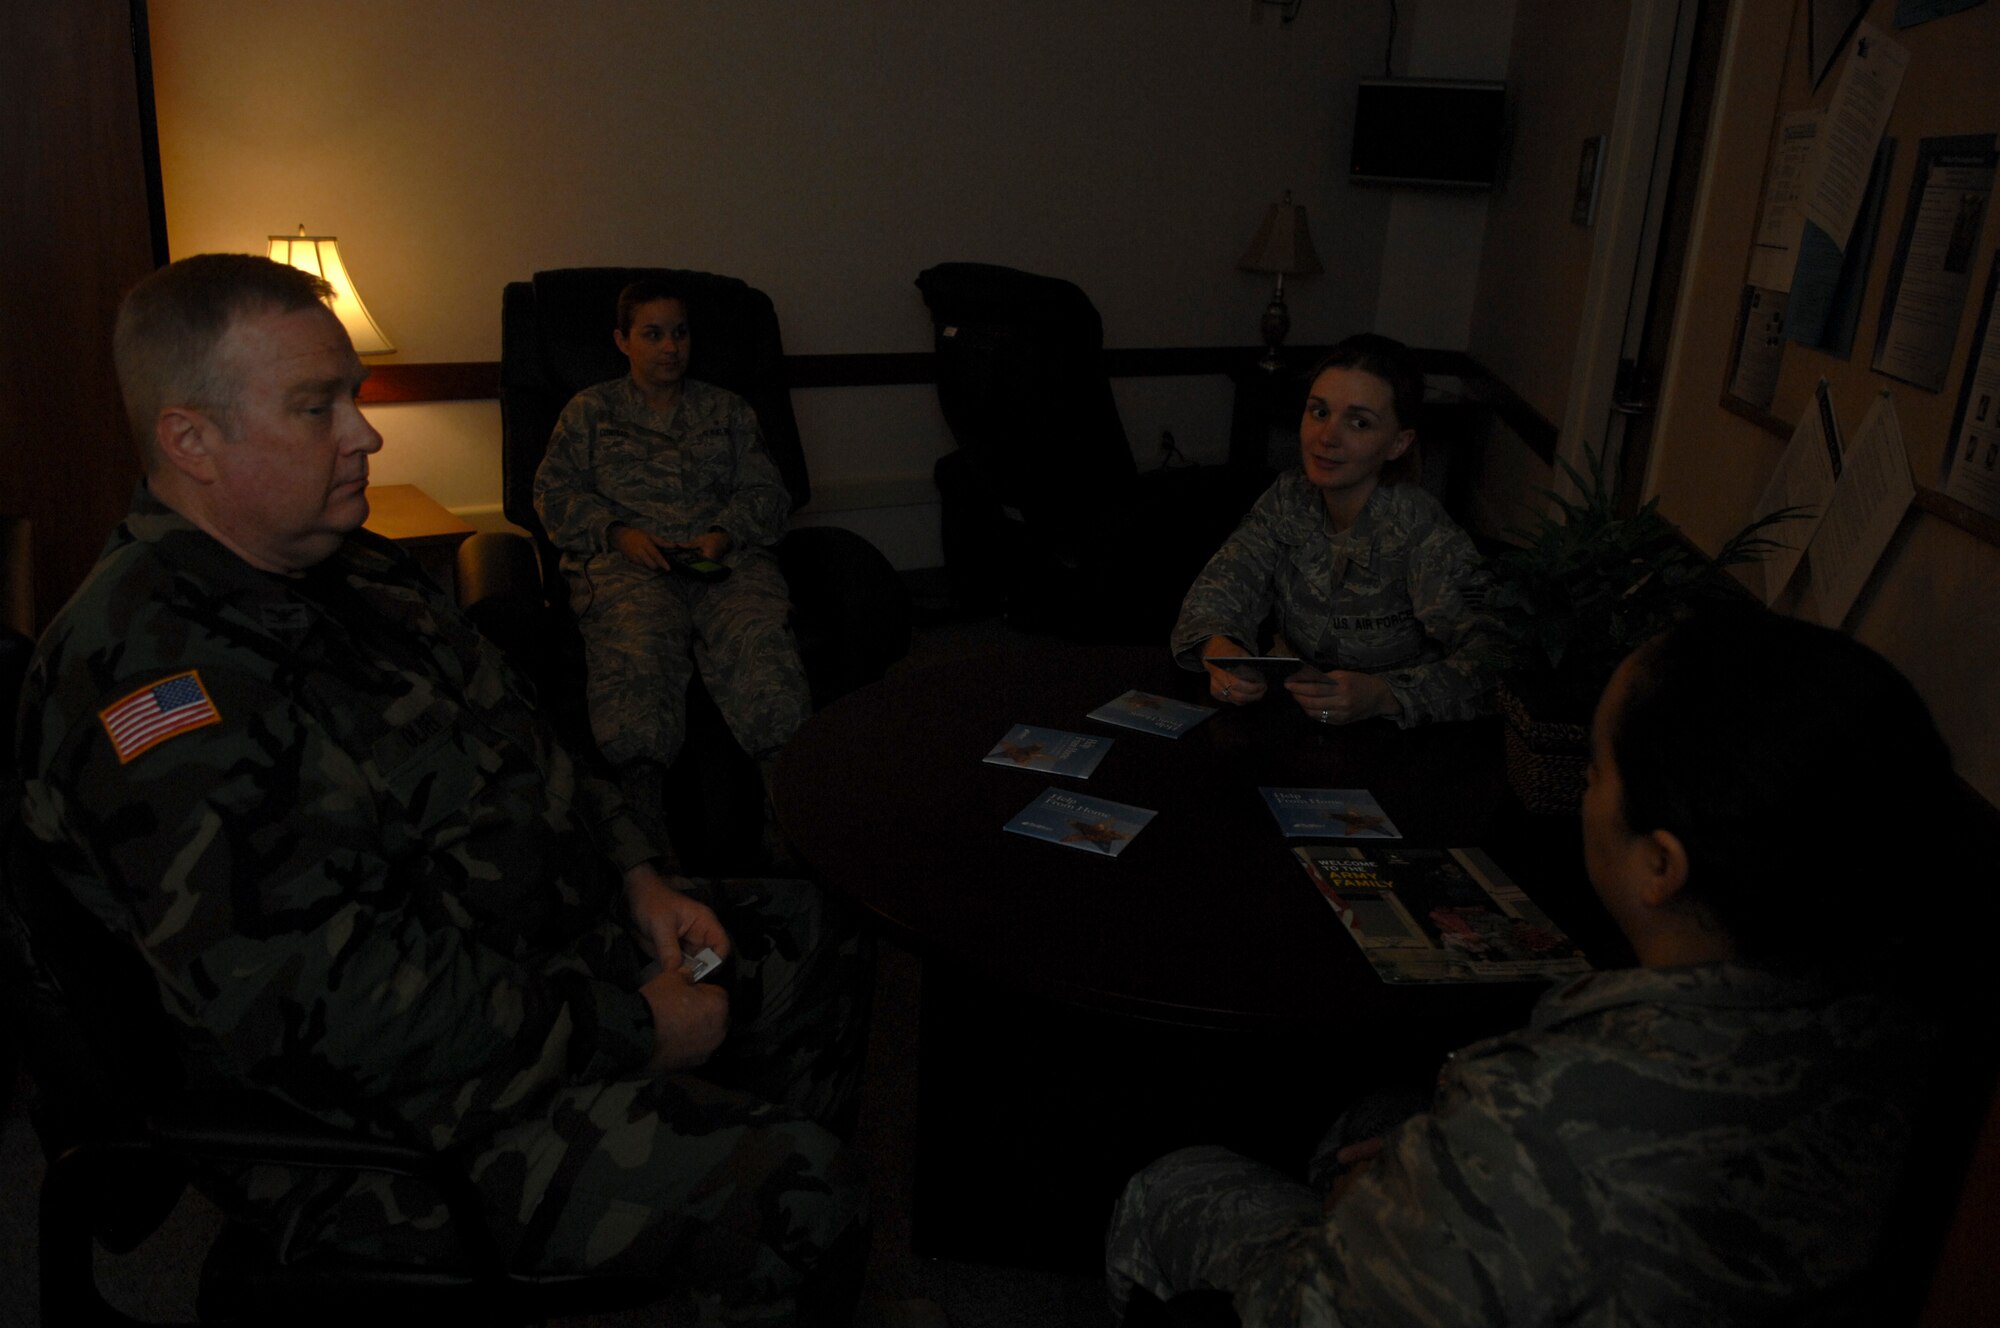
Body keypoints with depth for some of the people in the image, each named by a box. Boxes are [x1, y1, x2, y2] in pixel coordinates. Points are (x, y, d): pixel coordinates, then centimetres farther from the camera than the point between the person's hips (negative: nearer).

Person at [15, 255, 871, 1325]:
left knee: (816, 939, 19)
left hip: (549, 955, 10)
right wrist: (627, 1032, -23)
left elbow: (520, 748, 18)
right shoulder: (147, 672, -24)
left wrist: (636, 879, 4)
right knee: (794, 1193, -24)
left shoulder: (348, 566, 8)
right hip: (391, 1115, -10)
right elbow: (319, 1000, -29)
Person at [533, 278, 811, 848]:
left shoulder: (729, 410, 29)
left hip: (727, 558, 1)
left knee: (760, 637, -36)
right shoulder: (589, 410, 25)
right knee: (636, 651, -38)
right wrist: (618, 531, -4)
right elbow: (555, 492, 15)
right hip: (623, 561, -1)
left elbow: (766, 492, 19)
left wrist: (725, 533, -3)